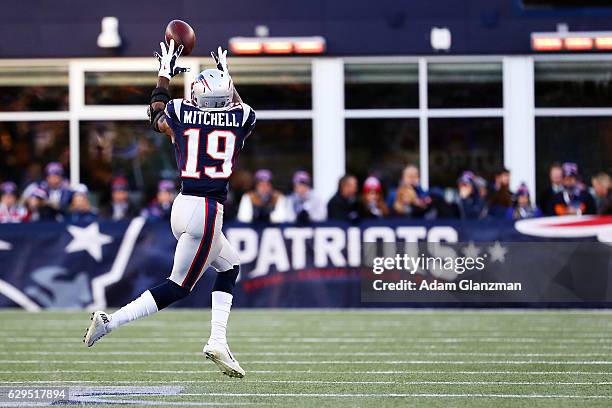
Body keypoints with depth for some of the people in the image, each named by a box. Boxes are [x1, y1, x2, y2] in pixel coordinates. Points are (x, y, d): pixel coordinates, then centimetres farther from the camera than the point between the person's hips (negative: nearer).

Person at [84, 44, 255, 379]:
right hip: (209, 211, -5)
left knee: (230, 266, 22)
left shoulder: (180, 114, 4)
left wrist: (165, 74, 40)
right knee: (178, 287, 4)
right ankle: (111, 321, -8)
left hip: (183, 205, 5)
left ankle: (218, 341, 11)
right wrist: (227, 75, 40)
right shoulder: (241, 118, 0)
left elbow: (156, 112, 29)